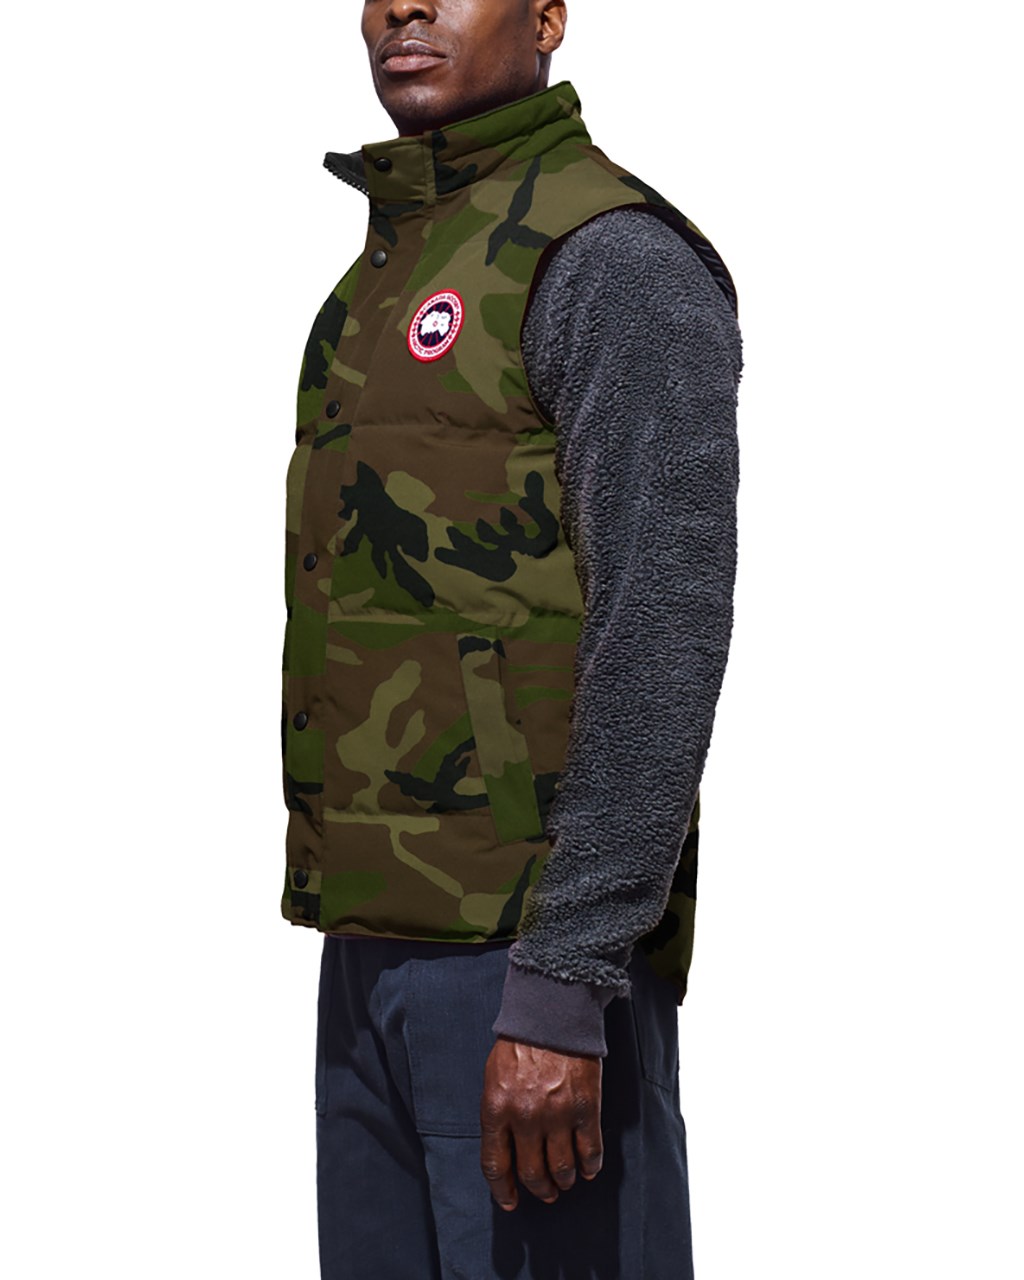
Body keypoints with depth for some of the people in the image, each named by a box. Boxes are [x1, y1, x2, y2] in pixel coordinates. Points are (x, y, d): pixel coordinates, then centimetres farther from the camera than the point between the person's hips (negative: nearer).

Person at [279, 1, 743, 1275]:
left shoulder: (619, 261, -12)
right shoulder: (399, 278, 18)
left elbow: (664, 633, -20)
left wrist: (559, 989, -25)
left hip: (541, 943, -9)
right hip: (394, 937, 9)